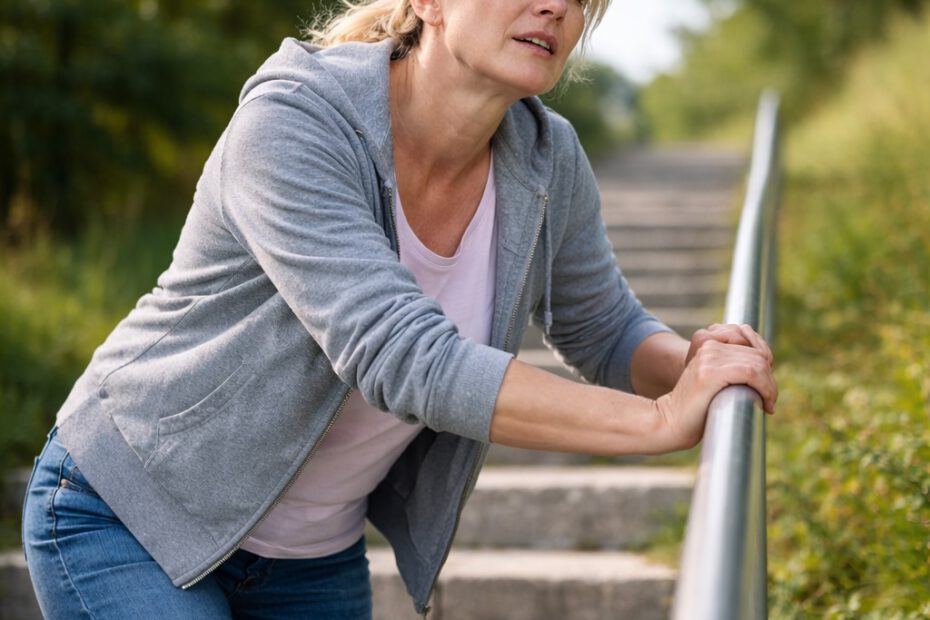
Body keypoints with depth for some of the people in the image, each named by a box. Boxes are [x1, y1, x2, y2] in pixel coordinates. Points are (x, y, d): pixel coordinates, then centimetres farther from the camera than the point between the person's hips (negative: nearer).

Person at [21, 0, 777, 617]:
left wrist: (692, 363, -17)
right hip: (128, 518, -5)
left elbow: (608, 336, 7)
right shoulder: (290, 123, -28)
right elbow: (402, 360, -38)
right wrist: (661, 421, -37)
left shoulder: (545, 161, -9)